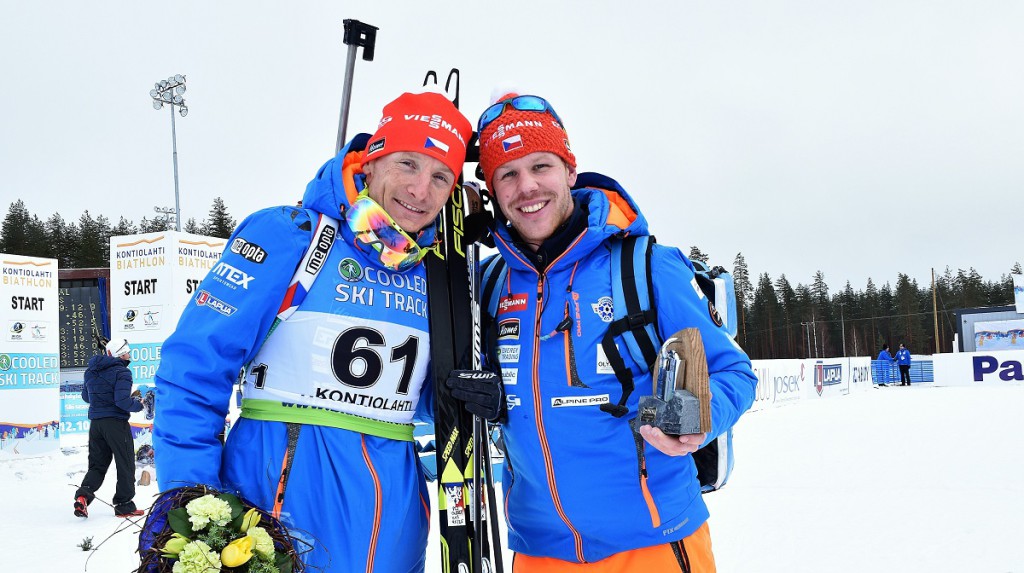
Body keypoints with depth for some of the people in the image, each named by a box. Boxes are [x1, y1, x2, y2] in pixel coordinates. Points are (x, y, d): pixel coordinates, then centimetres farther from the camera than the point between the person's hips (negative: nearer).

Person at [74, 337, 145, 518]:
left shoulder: (91, 371, 11)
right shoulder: (122, 372, -13)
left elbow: (86, 396, 21)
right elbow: (122, 401, -21)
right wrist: (137, 404, -4)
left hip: (95, 423, 7)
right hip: (116, 423, -7)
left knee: (97, 464, 15)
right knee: (125, 464, 6)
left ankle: (83, 495, -8)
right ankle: (124, 505, 9)